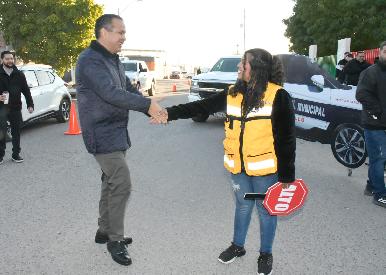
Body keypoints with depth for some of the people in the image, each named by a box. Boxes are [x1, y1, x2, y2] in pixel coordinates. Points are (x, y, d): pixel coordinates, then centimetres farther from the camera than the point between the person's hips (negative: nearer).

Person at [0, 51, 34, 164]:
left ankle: (16, 154, 18)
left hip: (16, 108, 2)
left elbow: (26, 90, 9)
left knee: (16, 132, 8)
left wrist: (30, 104, 2)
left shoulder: (19, 74, 8)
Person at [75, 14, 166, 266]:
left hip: (117, 132, 10)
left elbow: (130, 90, 11)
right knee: (121, 184, -9)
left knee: (111, 183, 16)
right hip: (102, 134, -9)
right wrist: (148, 104, -26)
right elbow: (111, 93, -28)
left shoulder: (114, 60, 14)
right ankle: (115, 240, 7)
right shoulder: (90, 60, -17)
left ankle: (105, 231, 30)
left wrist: (151, 110, -6)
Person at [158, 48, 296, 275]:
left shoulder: (278, 96, -13)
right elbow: (201, 107, 3)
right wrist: (170, 113, -6)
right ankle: (238, 246, 41)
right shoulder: (233, 94, 3)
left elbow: (286, 138, -12)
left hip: (265, 168, -4)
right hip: (238, 166, 5)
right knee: (242, 205, 21)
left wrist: (286, 175, -11)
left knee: (266, 209, 13)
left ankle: (266, 254, 34)